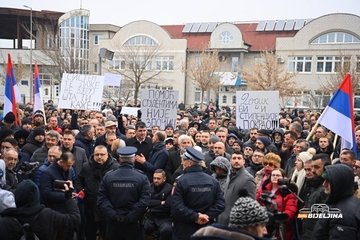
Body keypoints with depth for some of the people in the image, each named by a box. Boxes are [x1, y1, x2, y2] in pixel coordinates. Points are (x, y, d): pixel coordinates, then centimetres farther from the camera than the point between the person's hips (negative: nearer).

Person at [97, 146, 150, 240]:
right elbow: (144, 201, -15)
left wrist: (113, 215, -12)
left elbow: (102, 199, -7)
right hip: (133, 223, -1)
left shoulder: (107, 177, -1)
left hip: (113, 222, 2)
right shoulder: (142, 178, -7)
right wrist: (130, 217, -14)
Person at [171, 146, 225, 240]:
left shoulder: (180, 181, -13)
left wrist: (196, 216, -15)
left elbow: (176, 208, -22)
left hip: (184, 231, -4)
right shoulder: (213, 181, 2)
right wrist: (207, 216, -9)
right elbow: (220, 204, -5)